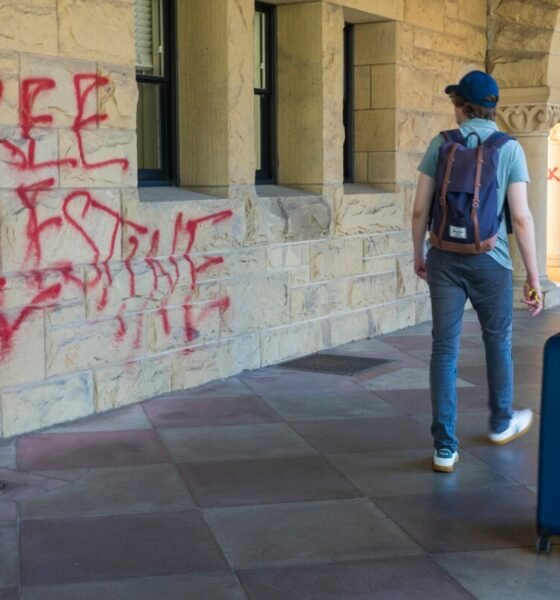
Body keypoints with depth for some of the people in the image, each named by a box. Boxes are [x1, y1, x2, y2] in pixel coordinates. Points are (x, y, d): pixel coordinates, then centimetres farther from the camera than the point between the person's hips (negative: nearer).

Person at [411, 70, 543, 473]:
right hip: (490, 261, -1)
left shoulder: (441, 145, -1)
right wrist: (534, 277, -4)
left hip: (445, 259, 1)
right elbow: (521, 218, -10)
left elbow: (420, 209, 0)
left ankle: (445, 447, 2)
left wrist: (419, 254, 16)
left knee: (444, 349, 4)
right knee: (498, 340, 20)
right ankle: (502, 423, 40)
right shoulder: (509, 149, -5)